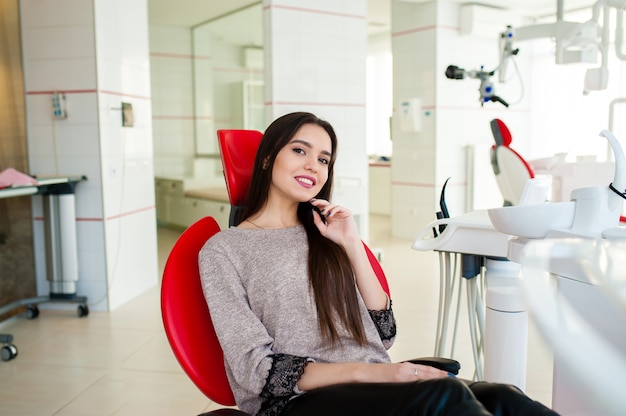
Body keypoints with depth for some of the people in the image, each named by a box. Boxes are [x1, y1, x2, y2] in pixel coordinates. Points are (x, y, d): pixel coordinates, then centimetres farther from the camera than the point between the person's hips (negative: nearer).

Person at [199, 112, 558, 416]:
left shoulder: (324, 235, 17)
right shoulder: (223, 249, 3)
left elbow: (383, 336, 9)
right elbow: (257, 369, -8)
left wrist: (352, 246, 0)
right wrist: (365, 372, -20)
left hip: (374, 386, 5)